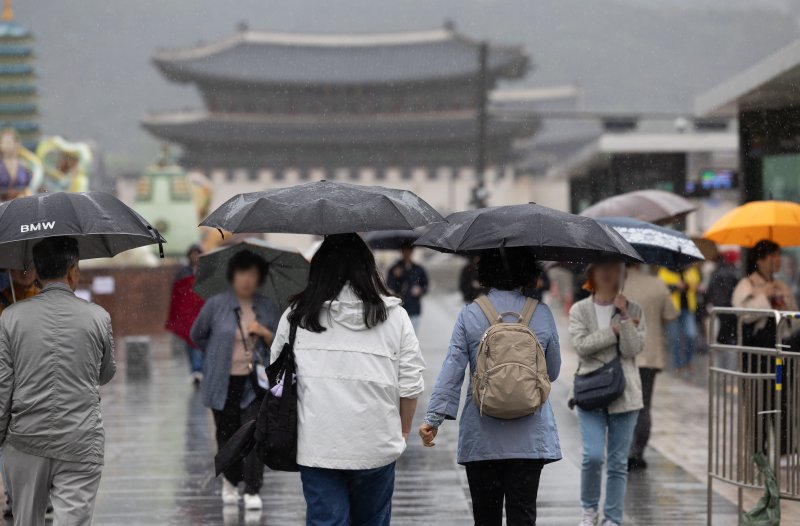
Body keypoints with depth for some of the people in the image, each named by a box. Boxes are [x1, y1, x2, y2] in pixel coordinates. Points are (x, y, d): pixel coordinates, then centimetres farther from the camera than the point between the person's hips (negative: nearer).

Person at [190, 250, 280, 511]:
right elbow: (197, 335, 10)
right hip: (224, 382, 0)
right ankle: (230, 481, 33)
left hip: (254, 382, 0)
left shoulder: (267, 307, 3)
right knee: (227, 434, 10)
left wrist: (264, 333, -11)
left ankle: (253, 491, -6)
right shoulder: (216, 304, -4)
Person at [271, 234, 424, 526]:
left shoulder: (296, 316, 1)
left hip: (317, 445, 0)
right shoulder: (394, 316, 0)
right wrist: (403, 431, 15)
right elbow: (410, 384, 0)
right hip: (376, 447, 0)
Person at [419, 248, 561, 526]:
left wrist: (434, 417, -7)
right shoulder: (542, 314, 1)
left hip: (481, 438, 0)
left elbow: (452, 369, -8)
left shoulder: (469, 314, -3)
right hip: (529, 437, 0)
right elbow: (553, 372, 11)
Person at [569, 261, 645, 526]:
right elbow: (582, 345, -11)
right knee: (593, 455, -13)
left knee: (618, 462, 4)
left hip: (624, 394, 1)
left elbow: (633, 349, -7)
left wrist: (624, 318, -16)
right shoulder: (579, 311, 4)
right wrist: (615, 330, -12)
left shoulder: (632, 311, 5)